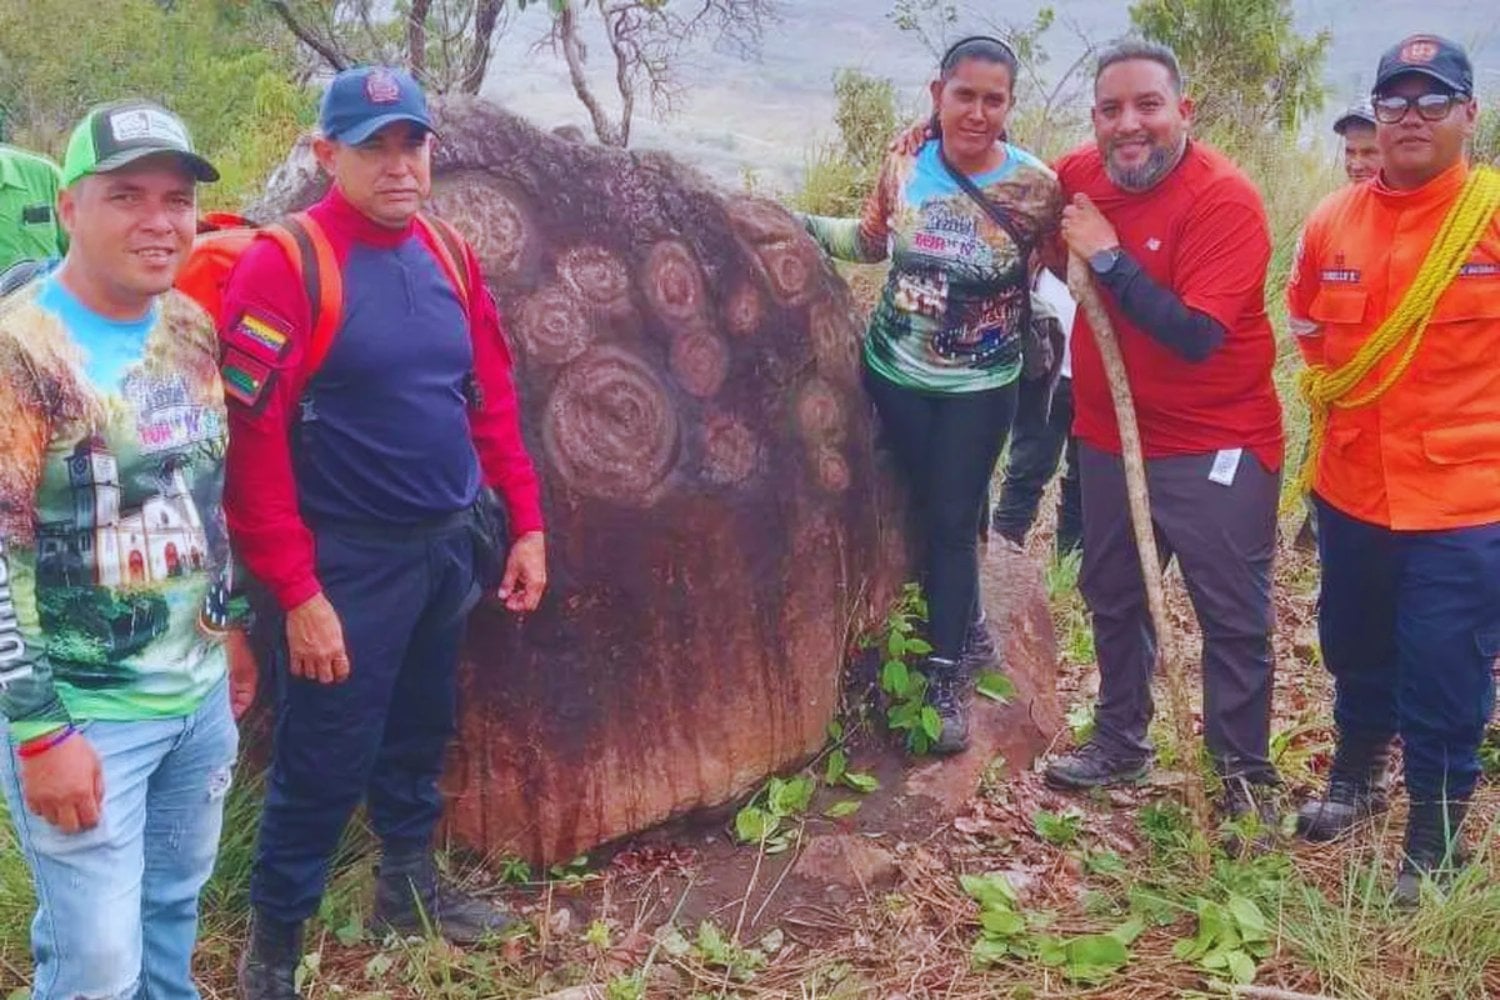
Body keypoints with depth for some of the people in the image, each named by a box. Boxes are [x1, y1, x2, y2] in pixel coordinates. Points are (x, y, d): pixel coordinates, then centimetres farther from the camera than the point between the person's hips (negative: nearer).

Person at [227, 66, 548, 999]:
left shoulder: (450, 256, 5)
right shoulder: (283, 266, -15)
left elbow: (492, 398, 11)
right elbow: (253, 442, -18)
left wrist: (527, 523, 8)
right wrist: (296, 591, -19)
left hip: (447, 544, 6)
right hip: (350, 560, -6)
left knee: (422, 730, 21)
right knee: (324, 764, 2)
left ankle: (412, 885, 42)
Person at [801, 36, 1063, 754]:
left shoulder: (1037, 187, -16)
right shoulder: (903, 168, -8)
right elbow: (871, 241, 8)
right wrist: (801, 226, 0)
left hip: (980, 387, -3)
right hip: (895, 372, 3)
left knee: (952, 521, 2)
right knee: (926, 510, 13)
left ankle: (947, 678, 14)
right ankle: (966, 633, 34)